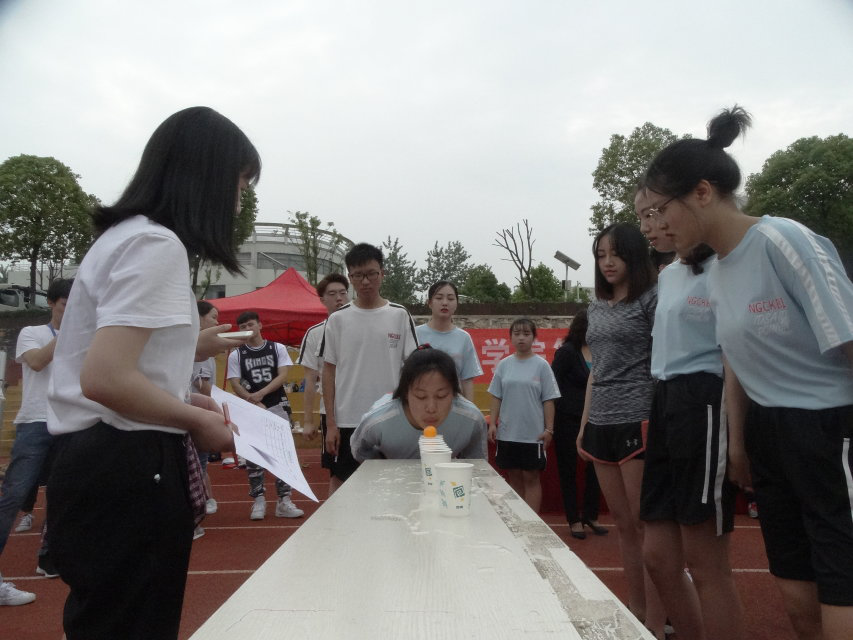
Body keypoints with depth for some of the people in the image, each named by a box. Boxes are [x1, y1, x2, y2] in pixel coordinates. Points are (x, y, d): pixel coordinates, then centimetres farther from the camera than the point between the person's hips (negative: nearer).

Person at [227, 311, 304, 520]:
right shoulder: (236, 355, 5)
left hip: (278, 407, 0)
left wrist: (261, 394, -17)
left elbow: (283, 376, -4)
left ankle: (284, 501, 3)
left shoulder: (278, 348, 5)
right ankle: (259, 501, 13)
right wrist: (255, 403, -14)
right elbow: (235, 385, -2)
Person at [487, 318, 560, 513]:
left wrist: (549, 429, -6)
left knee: (531, 478, 4)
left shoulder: (541, 365, -3)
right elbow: (496, 397, 8)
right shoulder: (504, 364, 5)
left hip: (533, 434, -3)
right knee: (514, 477, 12)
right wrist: (492, 423, 2)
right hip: (507, 433, 3)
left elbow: (548, 400, -3)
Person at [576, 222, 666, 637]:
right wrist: (584, 425, 16)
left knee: (645, 524, -1)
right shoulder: (597, 306, 16)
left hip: (639, 423, -7)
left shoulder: (651, 299, -3)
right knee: (623, 524, 13)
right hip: (601, 426, 7)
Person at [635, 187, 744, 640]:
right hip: (665, 407, 8)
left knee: (705, 564, 0)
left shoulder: (721, 269, -7)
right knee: (659, 556, 10)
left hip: (704, 405, -8)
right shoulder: (667, 276, 18)